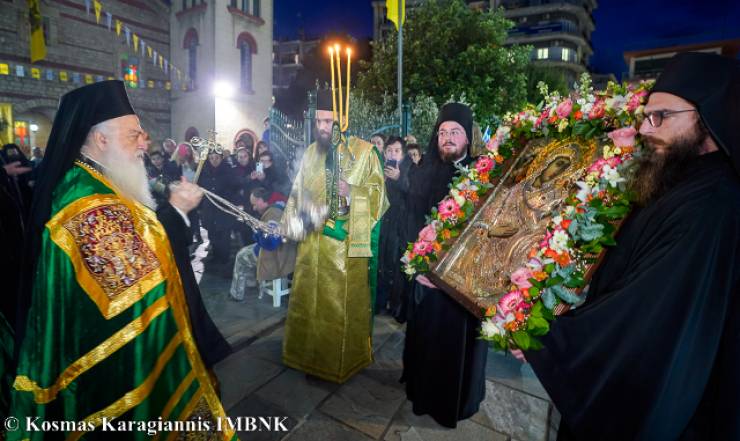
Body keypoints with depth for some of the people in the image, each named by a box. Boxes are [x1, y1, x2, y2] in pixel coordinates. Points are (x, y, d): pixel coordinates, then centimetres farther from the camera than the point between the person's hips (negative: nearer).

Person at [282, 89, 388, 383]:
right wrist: (290, 221, 0)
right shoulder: (310, 153, 11)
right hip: (313, 241, 5)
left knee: (344, 301, 4)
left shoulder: (363, 151, -3)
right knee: (309, 299, 12)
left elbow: (379, 193, -4)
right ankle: (310, 354, 32)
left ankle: (345, 358, 25)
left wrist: (352, 191, -21)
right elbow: (298, 193, 14)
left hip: (347, 241, -4)